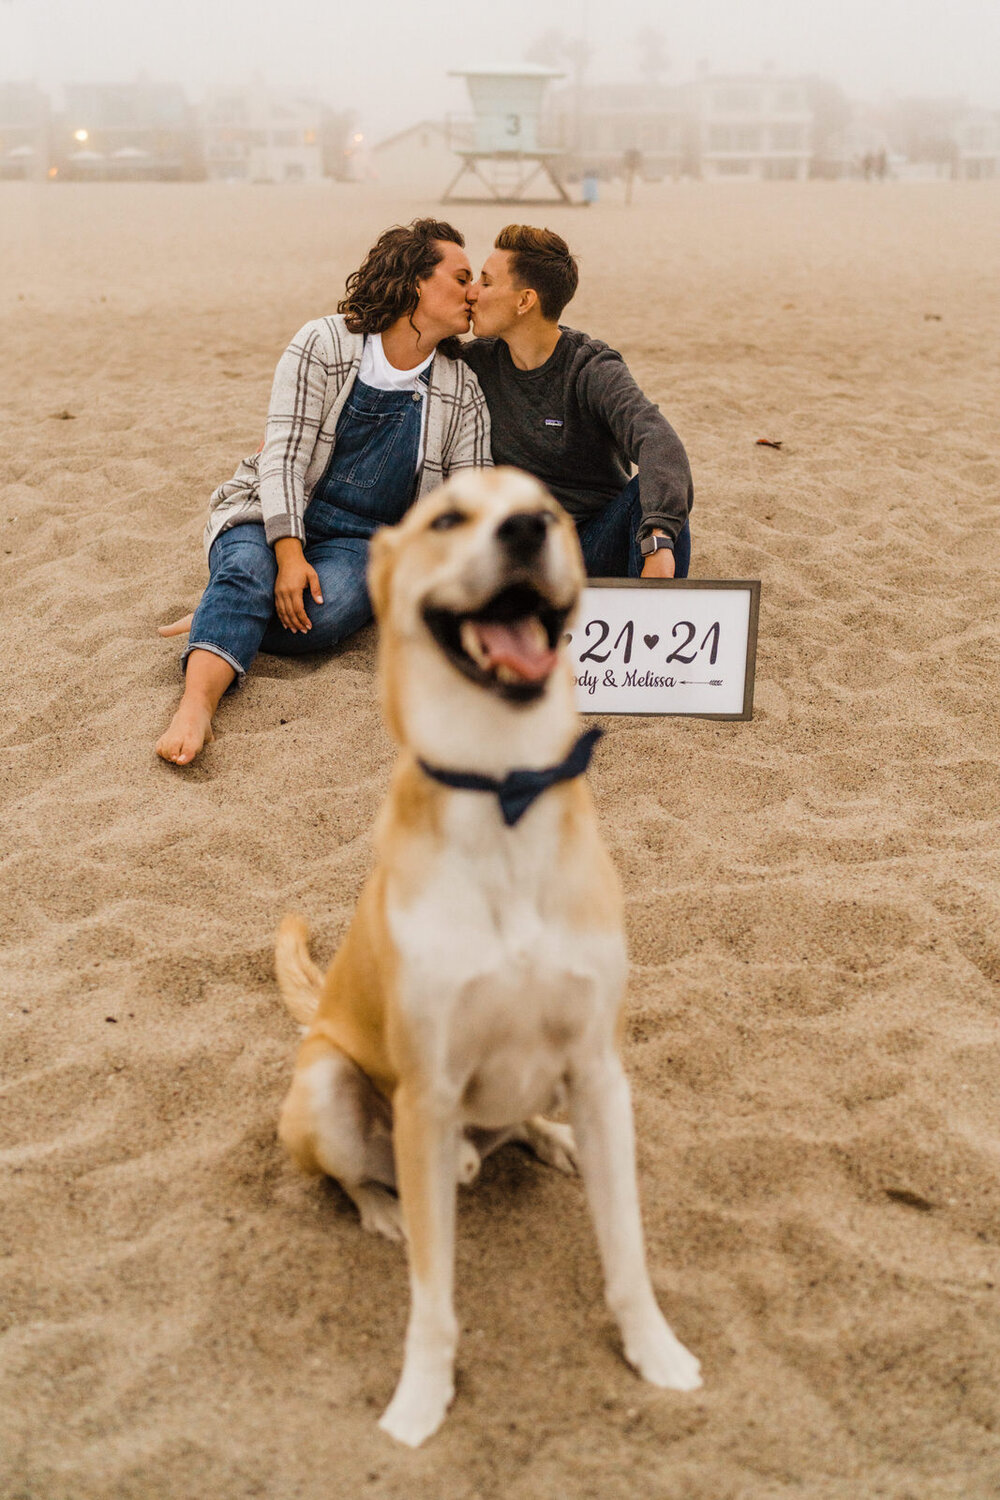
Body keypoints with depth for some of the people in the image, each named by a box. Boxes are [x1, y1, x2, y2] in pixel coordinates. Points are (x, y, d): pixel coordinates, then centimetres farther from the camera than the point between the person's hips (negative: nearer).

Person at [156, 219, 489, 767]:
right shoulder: (322, 345, -5)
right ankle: (195, 707, -52)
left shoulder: (462, 394, 5)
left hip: (363, 539, 2)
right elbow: (283, 456, -11)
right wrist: (290, 555, -25)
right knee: (247, 571, -36)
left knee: (325, 614, -33)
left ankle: (221, 620, -13)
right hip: (275, 516, -2)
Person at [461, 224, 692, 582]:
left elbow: (657, 441, -31)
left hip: (599, 546, -2)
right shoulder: (477, 361, 3)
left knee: (654, 488, -32)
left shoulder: (593, 370, -12)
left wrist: (658, 542, -47)